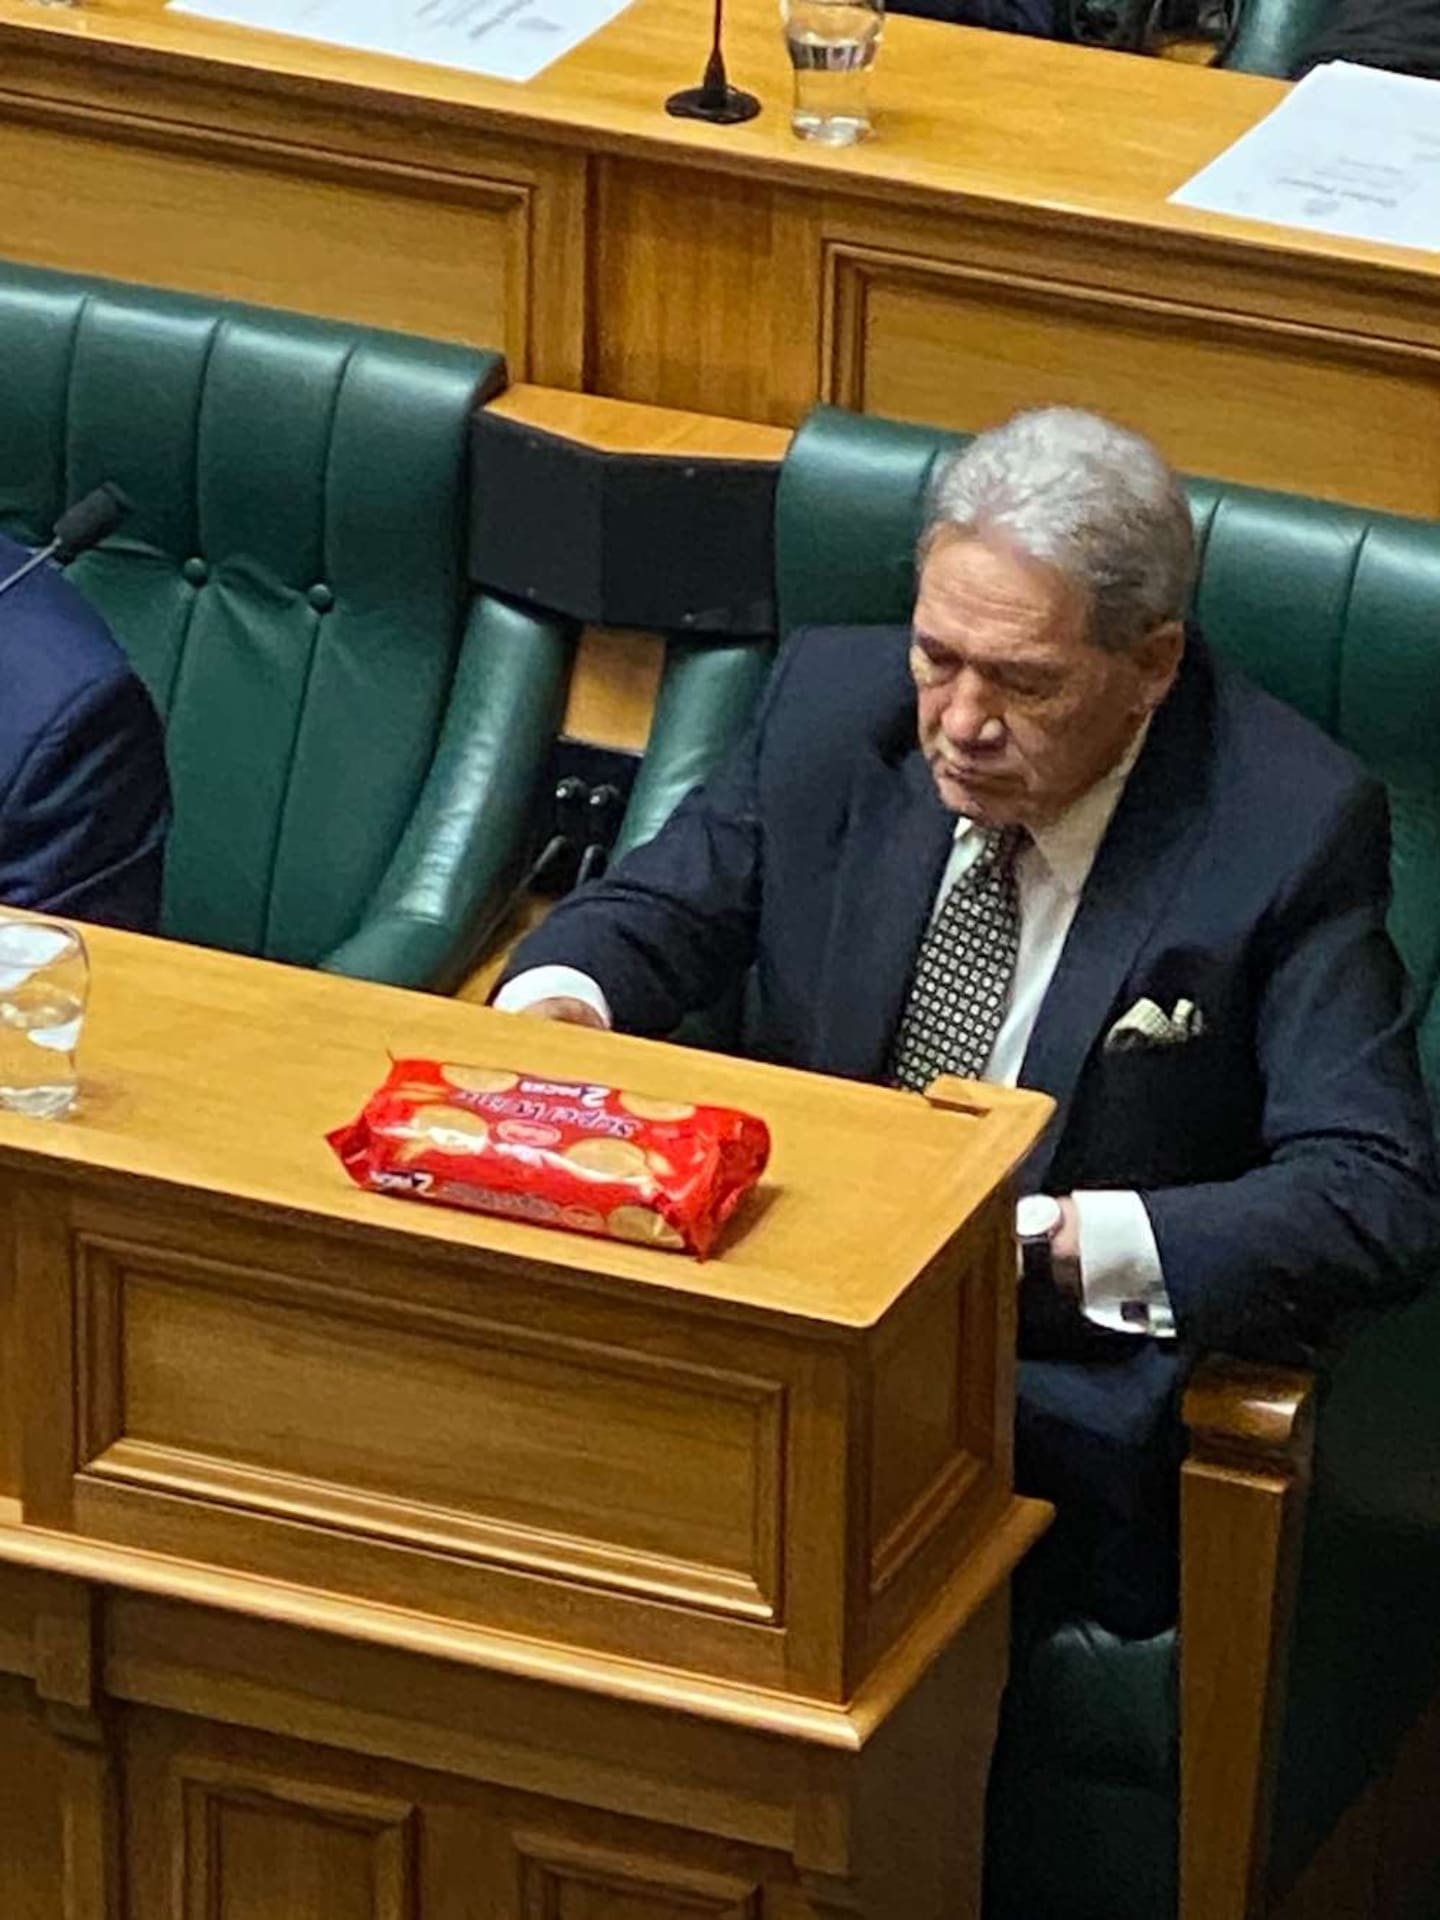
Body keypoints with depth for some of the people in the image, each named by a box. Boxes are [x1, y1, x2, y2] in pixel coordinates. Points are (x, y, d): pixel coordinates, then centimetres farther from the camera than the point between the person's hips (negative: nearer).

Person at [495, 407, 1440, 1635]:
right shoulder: (836, 699, 0)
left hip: (1072, 1380, -5)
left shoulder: (1291, 828, -13)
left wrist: (1056, 1240, -31)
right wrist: (558, 1006, -13)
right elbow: (656, 914, 13)